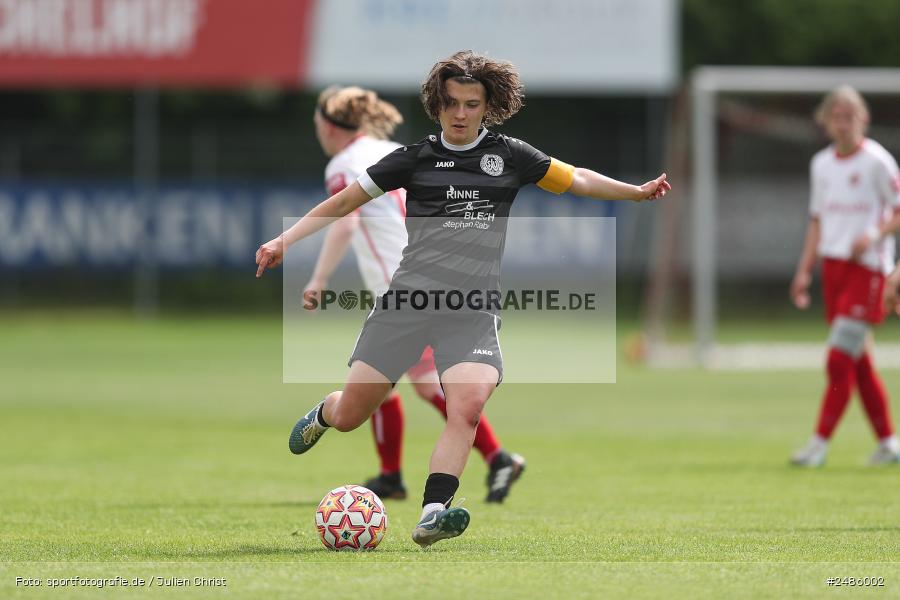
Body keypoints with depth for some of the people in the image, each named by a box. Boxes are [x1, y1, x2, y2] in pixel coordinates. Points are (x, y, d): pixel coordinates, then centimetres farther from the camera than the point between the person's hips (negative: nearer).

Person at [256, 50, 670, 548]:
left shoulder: (509, 156, 9)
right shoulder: (414, 158, 6)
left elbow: (576, 179, 20)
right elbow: (345, 201, 11)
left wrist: (637, 192, 11)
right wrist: (285, 240, 3)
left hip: (473, 312, 0)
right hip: (408, 298, 0)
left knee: (467, 409, -24)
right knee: (350, 416, 1)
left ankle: (431, 516, -26)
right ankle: (322, 414, 38)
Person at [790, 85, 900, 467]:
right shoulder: (821, 164, 13)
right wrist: (804, 272, 15)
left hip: (868, 268, -7)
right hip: (833, 266, 7)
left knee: (840, 360, -13)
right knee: (859, 363, 7)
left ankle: (819, 444, -12)